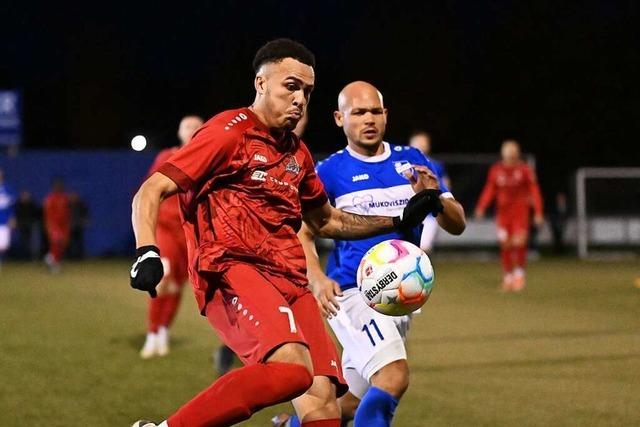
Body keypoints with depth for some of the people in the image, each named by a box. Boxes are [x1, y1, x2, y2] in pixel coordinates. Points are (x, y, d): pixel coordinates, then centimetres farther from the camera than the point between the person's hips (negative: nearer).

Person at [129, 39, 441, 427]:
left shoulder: (298, 153, 22)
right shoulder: (230, 132, -1)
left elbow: (326, 221, 38)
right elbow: (150, 192, -5)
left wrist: (399, 221, 29)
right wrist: (148, 253, -22)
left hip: (289, 280, 8)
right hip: (233, 270, -7)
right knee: (292, 369, -32)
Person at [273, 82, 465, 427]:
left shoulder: (412, 162, 6)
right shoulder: (329, 172, -2)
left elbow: (457, 225, 4)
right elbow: (301, 233, 0)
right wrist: (317, 279, -18)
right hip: (352, 292, -5)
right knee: (394, 377, -28)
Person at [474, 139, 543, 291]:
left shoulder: (524, 170, -2)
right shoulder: (496, 170, 5)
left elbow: (534, 191, -1)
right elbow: (489, 190, 8)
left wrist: (538, 212, -7)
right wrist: (481, 207, -4)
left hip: (520, 211, -2)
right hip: (503, 211, 2)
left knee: (519, 243, -14)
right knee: (505, 245, 2)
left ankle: (519, 273, 6)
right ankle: (508, 276, 15)